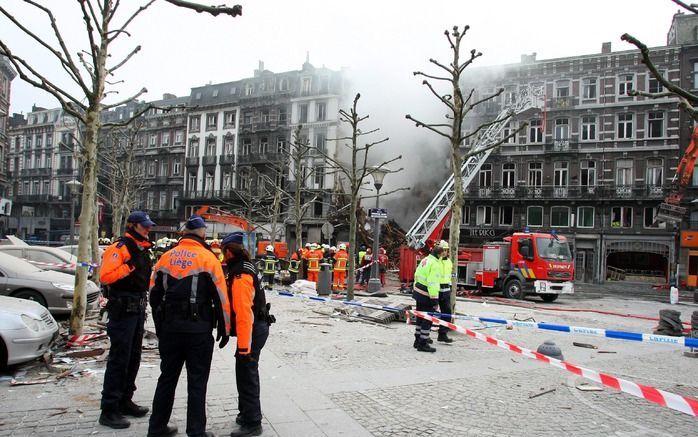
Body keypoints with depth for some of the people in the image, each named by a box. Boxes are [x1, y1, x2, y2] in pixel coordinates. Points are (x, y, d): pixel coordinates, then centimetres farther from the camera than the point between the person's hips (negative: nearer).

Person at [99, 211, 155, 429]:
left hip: (137, 309, 9)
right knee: (119, 359, -6)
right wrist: (129, 266, -28)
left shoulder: (143, 249, 16)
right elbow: (105, 276, -25)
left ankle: (125, 401, 27)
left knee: (133, 358, 15)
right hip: (122, 310, -9)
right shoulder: (119, 247, -12)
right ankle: (109, 410, 2)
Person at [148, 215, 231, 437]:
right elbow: (220, 297, -9)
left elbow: (154, 294, 11)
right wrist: (224, 328, 1)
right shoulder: (207, 258, -8)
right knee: (197, 382, 4)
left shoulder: (166, 257, 6)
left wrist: (160, 325, 21)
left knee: (167, 377, 16)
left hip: (169, 327, 5)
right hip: (198, 329, -5)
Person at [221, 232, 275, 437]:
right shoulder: (246, 267, 10)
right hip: (257, 327, 10)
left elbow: (244, 313, -27)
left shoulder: (240, 275, -23)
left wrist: (243, 347, -26)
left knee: (246, 375, -3)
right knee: (247, 372, 21)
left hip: (252, 330, -10)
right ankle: (248, 413, 35)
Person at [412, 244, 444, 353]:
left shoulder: (424, 260, 9)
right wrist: (434, 299, -21)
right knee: (427, 319, 0)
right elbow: (433, 284, -24)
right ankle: (422, 344, 4)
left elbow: (416, 275, 16)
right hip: (426, 295, -9)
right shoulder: (435, 264, -19)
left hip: (418, 291, 9)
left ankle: (418, 340, 31)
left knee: (420, 317, 20)